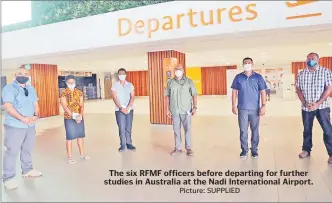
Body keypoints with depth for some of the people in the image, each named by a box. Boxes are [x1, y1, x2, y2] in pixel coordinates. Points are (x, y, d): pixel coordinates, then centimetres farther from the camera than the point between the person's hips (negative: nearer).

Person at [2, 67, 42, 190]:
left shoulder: (31, 89, 11)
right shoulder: (9, 88, -7)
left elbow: (36, 105, 9)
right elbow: (8, 107, -16)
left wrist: (36, 116, -11)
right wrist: (22, 118, -25)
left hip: (30, 126, 6)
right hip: (14, 126, -6)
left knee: (28, 149, 17)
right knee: (12, 152, 0)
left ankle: (27, 170, 33)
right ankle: (8, 178, 11)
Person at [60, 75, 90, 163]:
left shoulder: (79, 92, 6)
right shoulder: (64, 93, -6)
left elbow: (81, 105, 0)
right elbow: (65, 107, -14)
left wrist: (80, 115, -16)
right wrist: (74, 116, -22)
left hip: (79, 117, 4)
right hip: (69, 118, -4)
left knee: (80, 136, 11)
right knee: (69, 137, 2)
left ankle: (82, 154, 24)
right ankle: (70, 157, 12)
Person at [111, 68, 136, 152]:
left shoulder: (130, 85, 8)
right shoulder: (115, 86, 3)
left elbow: (132, 97, -1)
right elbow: (115, 98, -5)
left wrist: (128, 108, -14)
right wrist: (121, 108, -17)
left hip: (129, 109, 1)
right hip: (119, 110, -1)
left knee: (128, 127, 4)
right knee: (121, 128, -3)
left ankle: (129, 143, 13)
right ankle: (122, 145, 6)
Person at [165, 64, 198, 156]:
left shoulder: (189, 81, 2)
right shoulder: (170, 82, 6)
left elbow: (194, 94, 1)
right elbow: (167, 96, 8)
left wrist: (194, 107, -6)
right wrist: (167, 109, 4)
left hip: (186, 110, -1)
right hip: (174, 111, 2)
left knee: (187, 129, 2)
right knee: (176, 130, 8)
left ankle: (188, 148, 12)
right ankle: (178, 148, 18)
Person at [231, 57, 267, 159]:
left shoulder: (258, 77, 3)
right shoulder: (238, 77, 5)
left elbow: (263, 92, 1)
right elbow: (234, 92, 5)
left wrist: (263, 106, -6)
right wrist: (234, 105, -2)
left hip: (255, 109, 0)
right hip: (242, 108, 0)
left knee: (255, 130, 7)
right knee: (243, 130, 4)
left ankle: (254, 150, 19)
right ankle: (244, 150, 16)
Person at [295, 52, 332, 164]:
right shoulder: (301, 74, 5)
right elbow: (298, 90, 6)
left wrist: (317, 103, -17)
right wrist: (305, 103, -9)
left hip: (322, 106, -3)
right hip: (306, 107, 3)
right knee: (307, 130, 12)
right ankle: (306, 150, 26)